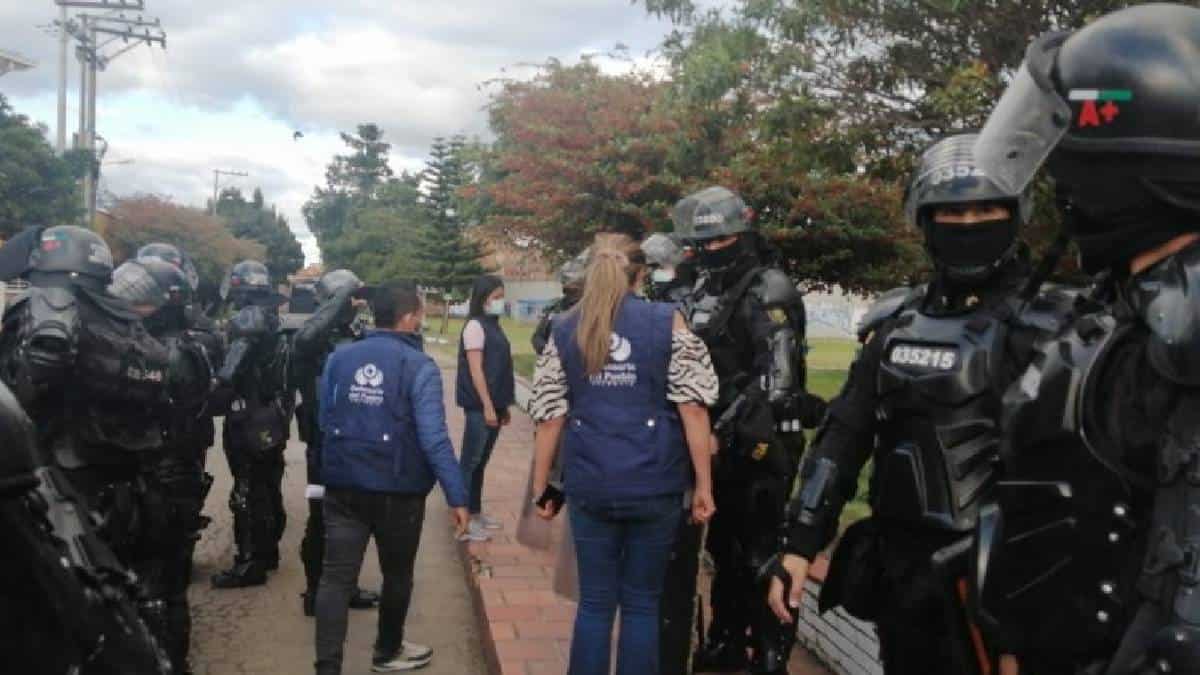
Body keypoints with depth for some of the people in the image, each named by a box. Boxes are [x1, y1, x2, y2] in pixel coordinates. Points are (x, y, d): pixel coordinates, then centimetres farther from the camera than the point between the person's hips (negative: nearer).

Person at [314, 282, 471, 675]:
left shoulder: (339, 358, 3)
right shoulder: (419, 367, -13)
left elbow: (324, 421, 12)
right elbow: (433, 438, -19)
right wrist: (457, 496, -15)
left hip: (343, 487, 4)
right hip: (398, 490, -3)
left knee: (336, 576, 4)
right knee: (397, 575, 17)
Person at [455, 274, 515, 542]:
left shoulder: (494, 325, 15)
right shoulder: (475, 325, -10)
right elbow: (475, 369, -16)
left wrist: (503, 406, 15)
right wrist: (487, 406, -20)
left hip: (493, 404, 8)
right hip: (479, 406, -8)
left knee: (481, 461, 14)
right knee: (470, 461, -5)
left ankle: (475, 513, 23)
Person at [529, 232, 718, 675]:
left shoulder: (565, 331, 5)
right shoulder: (667, 322, -2)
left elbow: (550, 417, 4)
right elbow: (692, 407, -6)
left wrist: (542, 488, 12)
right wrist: (703, 484, -2)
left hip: (591, 486, 2)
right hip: (654, 486, -1)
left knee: (595, 602, 12)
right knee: (642, 602, 11)